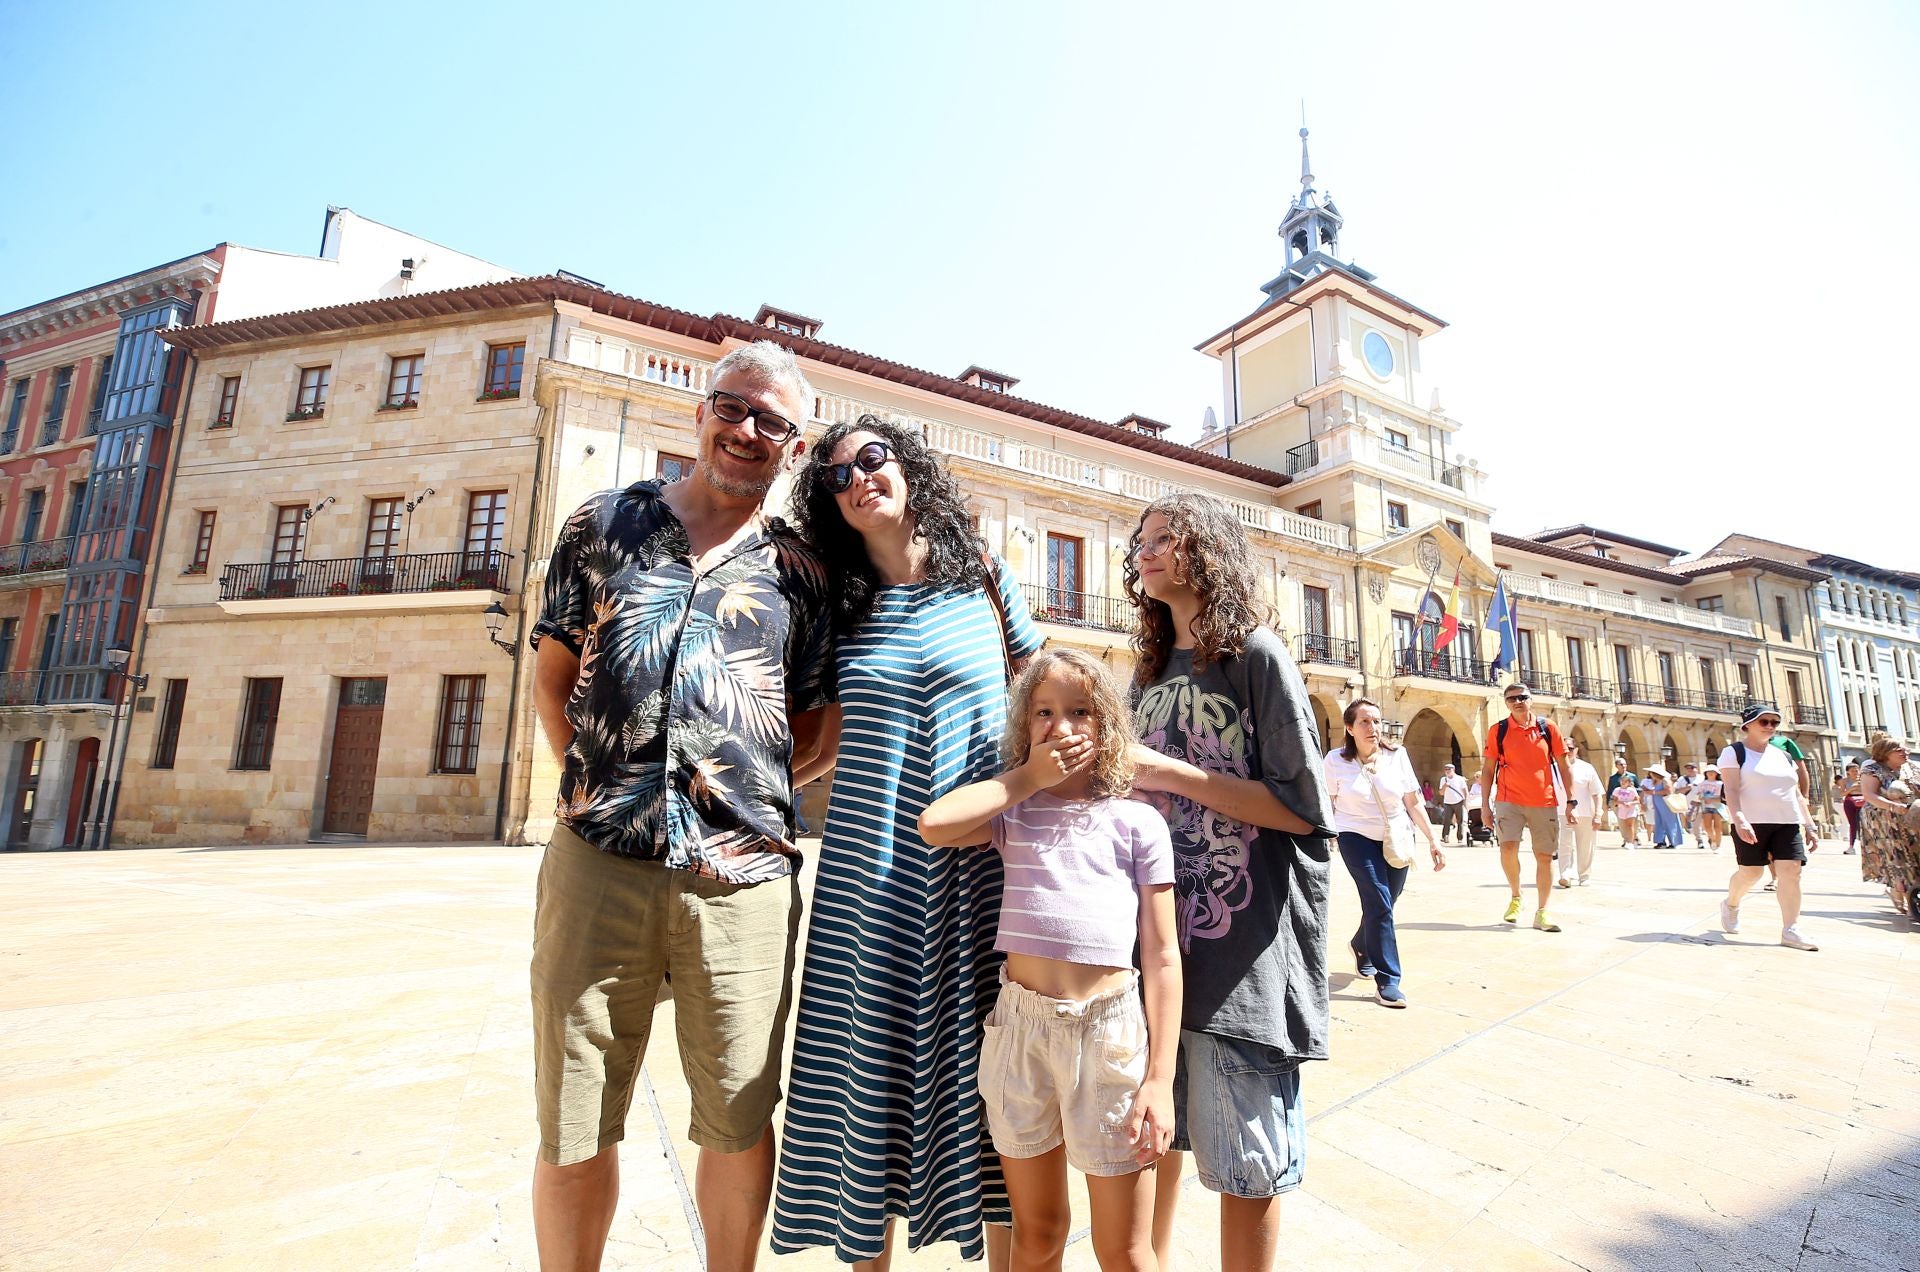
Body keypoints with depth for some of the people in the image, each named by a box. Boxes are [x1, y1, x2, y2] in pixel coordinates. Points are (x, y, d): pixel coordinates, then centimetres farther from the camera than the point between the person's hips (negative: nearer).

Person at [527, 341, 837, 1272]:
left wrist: (756, 793, 2)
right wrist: (587, 782, 4)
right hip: (598, 861, 1)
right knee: (573, 1133, 13)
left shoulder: (800, 573, 7)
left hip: (743, 876, 0)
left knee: (739, 1123, 13)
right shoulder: (602, 524, 9)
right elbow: (553, 674, 12)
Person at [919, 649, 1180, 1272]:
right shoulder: (1013, 814, 6)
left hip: (1107, 1028, -2)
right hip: (1020, 1024, 2)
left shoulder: (1137, 822, 0)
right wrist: (1027, 778, -5)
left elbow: (1161, 956, -1)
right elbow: (934, 825, -14)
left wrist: (1160, 1079, -6)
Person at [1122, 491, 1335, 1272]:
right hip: (1159, 933, 6)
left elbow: (1302, 810, -13)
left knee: (1244, 1158, 7)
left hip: (1242, 940, -6)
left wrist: (1173, 776, -17)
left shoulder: (1257, 656, -8)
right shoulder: (1149, 675, 12)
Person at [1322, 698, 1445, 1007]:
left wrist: (1432, 840, 1)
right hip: (1357, 838, -3)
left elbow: (1413, 803, 1)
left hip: (1396, 840, 4)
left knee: (1382, 905, 13)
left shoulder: (1397, 756, -6)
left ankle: (1360, 946, 43)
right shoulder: (1336, 760, -12)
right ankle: (1387, 980, -5)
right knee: (1379, 903, -14)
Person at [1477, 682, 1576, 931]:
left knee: (1544, 855, 5)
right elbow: (1488, 769, 4)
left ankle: (1541, 913, 15)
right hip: (1509, 800, -1)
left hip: (1544, 802, 2)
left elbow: (1563, 766, 7)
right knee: (1508, 847, -18)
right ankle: (1515, 896, 7)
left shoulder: (1547, 727, 3)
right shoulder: (1498, 731, 1)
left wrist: (1570, 801, 2)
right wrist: (1485, 804, -1)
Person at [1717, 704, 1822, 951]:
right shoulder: (1734, 753, -2)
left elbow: (1797, 794, 20)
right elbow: (1732, 790, -13)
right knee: (1751, 872, -3)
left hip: (1787, 824, 5)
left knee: (1790, 872, -6)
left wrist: (1810, 824, 12)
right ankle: (1730, 904, 25)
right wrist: (1739, 819, -25)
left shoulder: (1782, 755, 17)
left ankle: (1790, 930, -2)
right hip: (1752, 824, -5)